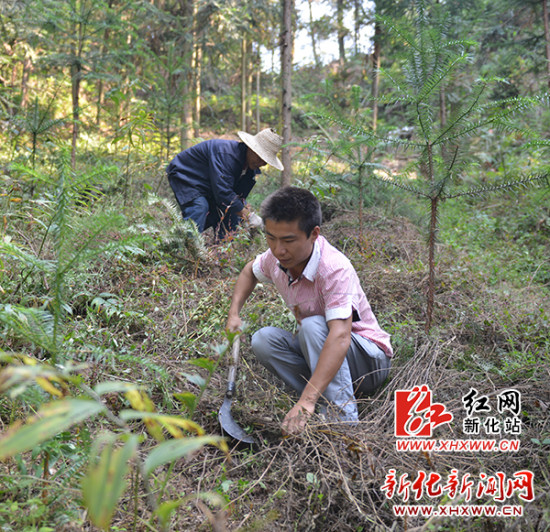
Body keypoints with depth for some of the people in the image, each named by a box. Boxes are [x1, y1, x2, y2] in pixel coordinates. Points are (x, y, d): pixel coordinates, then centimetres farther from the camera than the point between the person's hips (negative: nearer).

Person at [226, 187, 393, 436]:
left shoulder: (335, 268, -31)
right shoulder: (277, 257, -10)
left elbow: (340, 337, -43)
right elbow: (250, 272, 16)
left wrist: (306, 402, -51)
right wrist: (234, 313, 0)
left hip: (369, 359, -7)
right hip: (323, 356, 7)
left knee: (313, 326, -34)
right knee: (264, 339, -16)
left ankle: (342, 420, -33)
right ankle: (325, 400, -16)